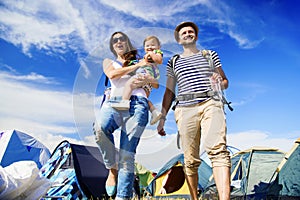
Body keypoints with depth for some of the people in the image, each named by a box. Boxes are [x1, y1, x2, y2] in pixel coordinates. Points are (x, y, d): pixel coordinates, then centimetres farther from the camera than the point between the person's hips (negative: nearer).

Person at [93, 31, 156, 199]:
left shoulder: (141, 62, 27)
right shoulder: (109, 62, 28)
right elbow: (112, 74, 3)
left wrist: (148, 79, -6)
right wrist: (137, 66, 4)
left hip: (137, 105, 0)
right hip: (114, 103, 1)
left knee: (127, 155, -13)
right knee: (100, 128, -34)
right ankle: (112, 168, -11)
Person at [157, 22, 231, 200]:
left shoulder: (211, 55, 22)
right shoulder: (173, 62, 22)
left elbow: (225, 82, 24)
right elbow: (169, 92, 20)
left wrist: (220, 82, -2)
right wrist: (162, 118, 13)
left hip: (210, 104, -1)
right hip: (185, 109, 1)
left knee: (217, 149, -23)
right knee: (190, 160, 0)